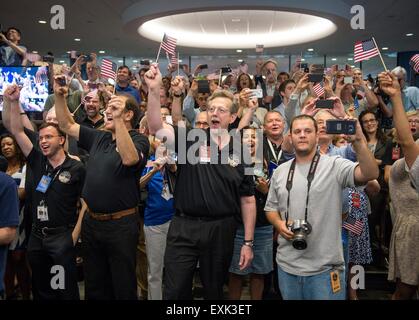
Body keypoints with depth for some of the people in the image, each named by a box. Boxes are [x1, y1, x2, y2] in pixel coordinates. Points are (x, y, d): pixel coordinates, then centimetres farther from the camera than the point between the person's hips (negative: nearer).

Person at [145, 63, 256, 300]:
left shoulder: (240, 153, 2)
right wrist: (154, 90, -29)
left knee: (214, 290, 17)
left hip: (221, 230, 1)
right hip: (184, 227, 0)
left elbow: (248, 200, 3)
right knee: (175, 291, 5)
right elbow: (156, 126, -15)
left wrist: (248, 243, 0)